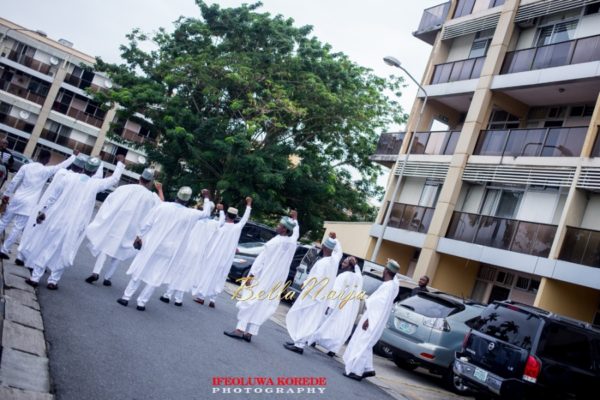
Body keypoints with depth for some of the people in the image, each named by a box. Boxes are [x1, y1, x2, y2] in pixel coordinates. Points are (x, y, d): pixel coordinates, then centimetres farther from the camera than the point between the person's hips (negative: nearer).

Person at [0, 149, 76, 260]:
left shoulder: (26, 166, 1)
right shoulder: (46, 171, -8)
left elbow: (14, 182, 3)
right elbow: (62, 166, 0)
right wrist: (74, 155, 11)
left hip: (16, 199, 4)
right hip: (28, 204, -4)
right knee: (18, 228, 2)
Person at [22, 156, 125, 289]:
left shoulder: (68, 176, -4)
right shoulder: (95, 184, -4)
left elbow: (52, 195, -2)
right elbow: (114, 179, 10)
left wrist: (43, 211, 5)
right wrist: (120, 163, 22)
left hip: (55, 219, 1)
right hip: (74, 226, -1)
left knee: (43, 247, 11)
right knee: (62, 253, 10)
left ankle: (35, 277, 14)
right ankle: (53, 281, 12)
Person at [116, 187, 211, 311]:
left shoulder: (163, 206, -8)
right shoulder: (190, 214, -5)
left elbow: (147, 223, -5)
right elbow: (205, 213, 13)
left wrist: (139, 236, 6)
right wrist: (206, 198, 25)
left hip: (151, 245, 1)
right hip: (168, 251, 0)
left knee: (139, 271, 11)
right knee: (155, 278, 8)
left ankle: (126, 297, 14)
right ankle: (141, 302, 8)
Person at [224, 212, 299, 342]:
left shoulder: (274, 242, -17)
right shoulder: (292, 242, 1)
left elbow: (261, 259, -15)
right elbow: (296, 232, 26)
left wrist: (251, 275, -13)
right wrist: (295, 219, 37)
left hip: (263, 277, -6)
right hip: (276, 280, 6)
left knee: (249, 301, -2)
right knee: (260, 305, 8)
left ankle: (240, 330, -6)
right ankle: (250, 332, 7)